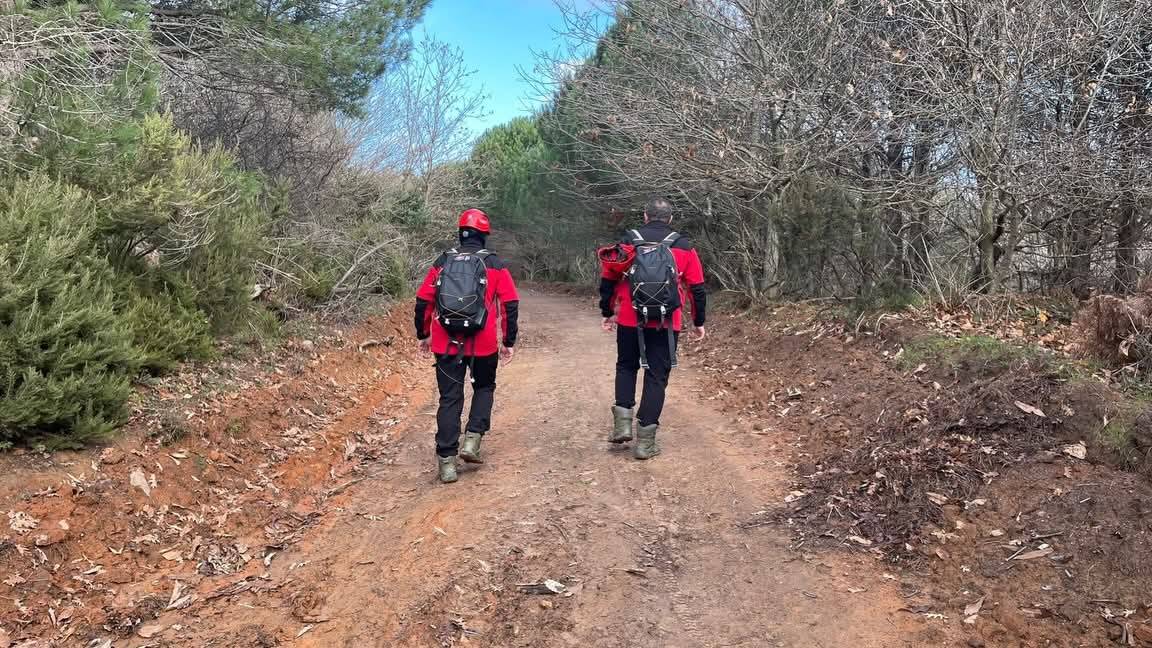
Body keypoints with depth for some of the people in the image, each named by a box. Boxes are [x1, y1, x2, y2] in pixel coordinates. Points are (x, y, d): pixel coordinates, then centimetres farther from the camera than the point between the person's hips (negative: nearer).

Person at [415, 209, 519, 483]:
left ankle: (446, 461, 6)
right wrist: (509, 342, 5)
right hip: (483, 344, -1)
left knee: (450, 399, 8)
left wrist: (423, 335, 19)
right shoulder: (495, 265, 1)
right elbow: (510, 305, -2)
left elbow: (423, 302, 7)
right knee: (484, 388, 23)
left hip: (446, 344, 1)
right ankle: (472, 440, 7)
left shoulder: (442, 262, 7)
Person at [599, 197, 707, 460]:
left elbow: (608, 279, 7)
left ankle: (623, 423, 9)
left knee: (626, 367, 22)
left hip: (629, 320, 1)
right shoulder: (684, 247, 3)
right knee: (657, 376, 7)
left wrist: (607, 313, 19)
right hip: (666, 324, -1)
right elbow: (697, 289, 4)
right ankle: (645, 441, 6)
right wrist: (699, 323, 15)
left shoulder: (628, 242, 4)